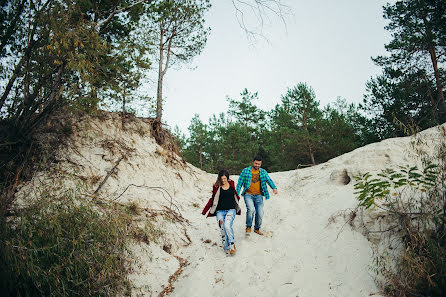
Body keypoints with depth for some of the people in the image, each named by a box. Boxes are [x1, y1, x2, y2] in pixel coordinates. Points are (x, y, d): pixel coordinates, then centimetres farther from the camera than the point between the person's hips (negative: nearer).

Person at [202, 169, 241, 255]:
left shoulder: (231, 184, 6)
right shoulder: (217, 187, 3)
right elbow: (213, 199, 12)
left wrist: (237, 208, 28)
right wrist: (205, 210, 11)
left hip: (231, 209, -1)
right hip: (220, 211, 1)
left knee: (227, 226, -24)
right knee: (222, 229, -9)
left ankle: (232, 244, -8)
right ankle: (226, 248, 5)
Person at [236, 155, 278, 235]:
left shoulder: (263, 172, 7)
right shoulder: (245, 171, 1)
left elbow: (269, 180, -5)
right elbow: (239, 183, 3)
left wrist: (274, 188, -25)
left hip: (258, 195, 3)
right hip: (248, 194, -2)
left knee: (260, 214, -2)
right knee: (251, 209, -27)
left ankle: (257, 228, 26)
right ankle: (248, 227, -3)